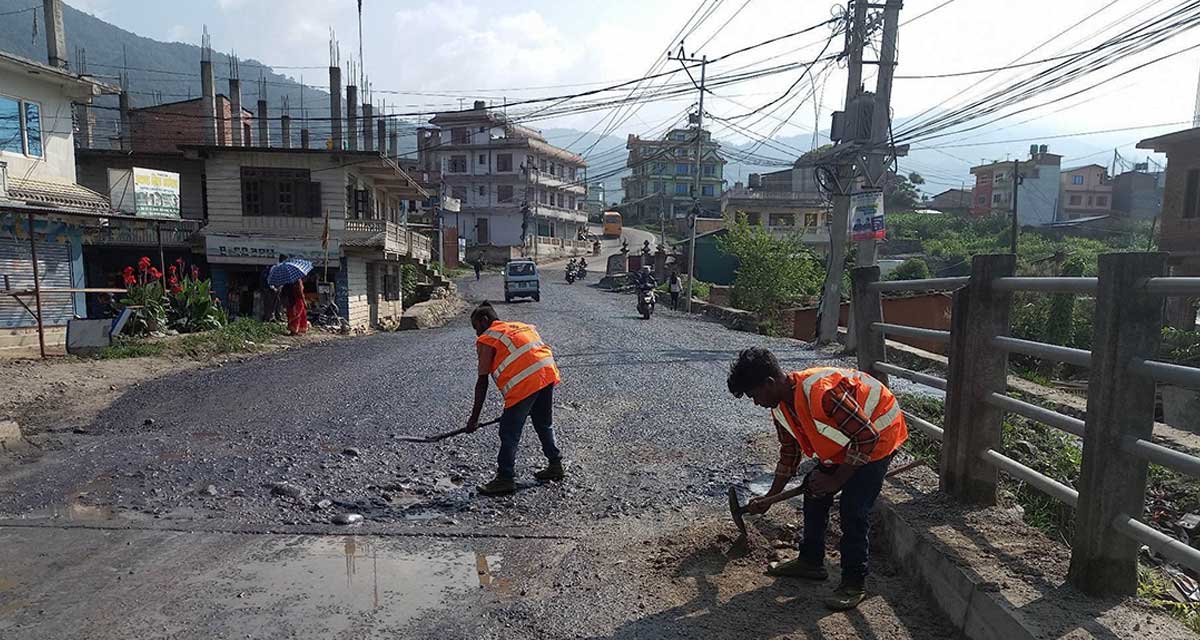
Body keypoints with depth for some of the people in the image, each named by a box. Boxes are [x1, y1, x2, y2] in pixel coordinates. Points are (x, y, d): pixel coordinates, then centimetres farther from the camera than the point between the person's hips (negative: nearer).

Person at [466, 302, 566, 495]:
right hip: (548, 372, 8)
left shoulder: (487, 339, 5)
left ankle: (505, 478, 9)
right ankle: (555, 465, 35)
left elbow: (482, 382, 2)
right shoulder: (521, 326, 26)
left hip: (525, 382, -8)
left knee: (509, 432, 4)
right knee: (544, 424, 25)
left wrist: (474, 418, 6)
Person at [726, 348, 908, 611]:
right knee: (814, 493, 10)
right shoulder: (781, 408, -8)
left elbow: (867, 436, -30)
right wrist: (770, 497, 11)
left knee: (853, 510, -11)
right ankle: (810, 561, 26)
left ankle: (853, 583, 4)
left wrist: (837, 479, -22)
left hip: (878, 436, -9)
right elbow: (790, 453, 8)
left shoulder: (821, 392, -38)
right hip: (844, 443, 9)